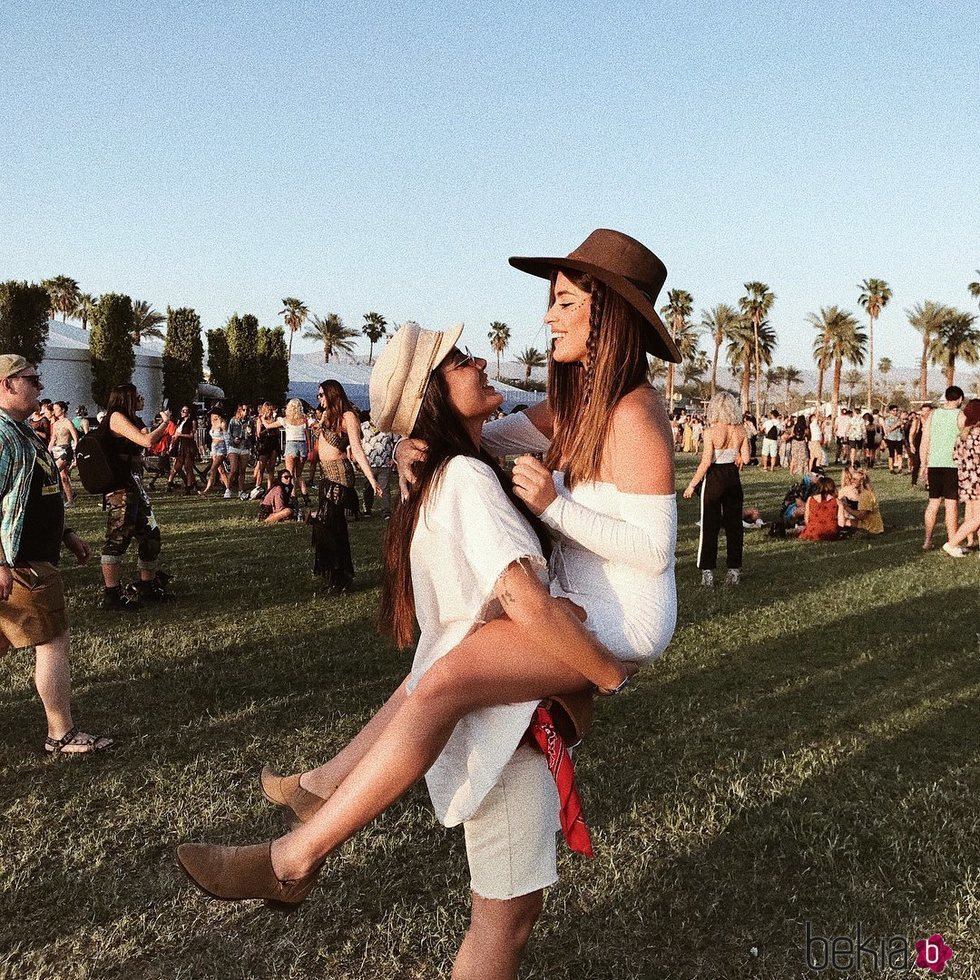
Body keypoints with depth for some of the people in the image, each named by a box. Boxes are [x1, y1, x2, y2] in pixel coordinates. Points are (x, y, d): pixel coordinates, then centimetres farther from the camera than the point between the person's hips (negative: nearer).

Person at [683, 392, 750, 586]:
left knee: (710, 526, 3)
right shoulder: (741, 430, -2)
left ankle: (708, 572, 4)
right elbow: (745, 459, -1)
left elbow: (705, 463, -16)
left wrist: (692, 485, -9)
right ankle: (734, 571, 16)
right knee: (734, 525, 11)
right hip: (733, 479, 4)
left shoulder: (712, 431, -14)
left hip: (714, 478, -4)